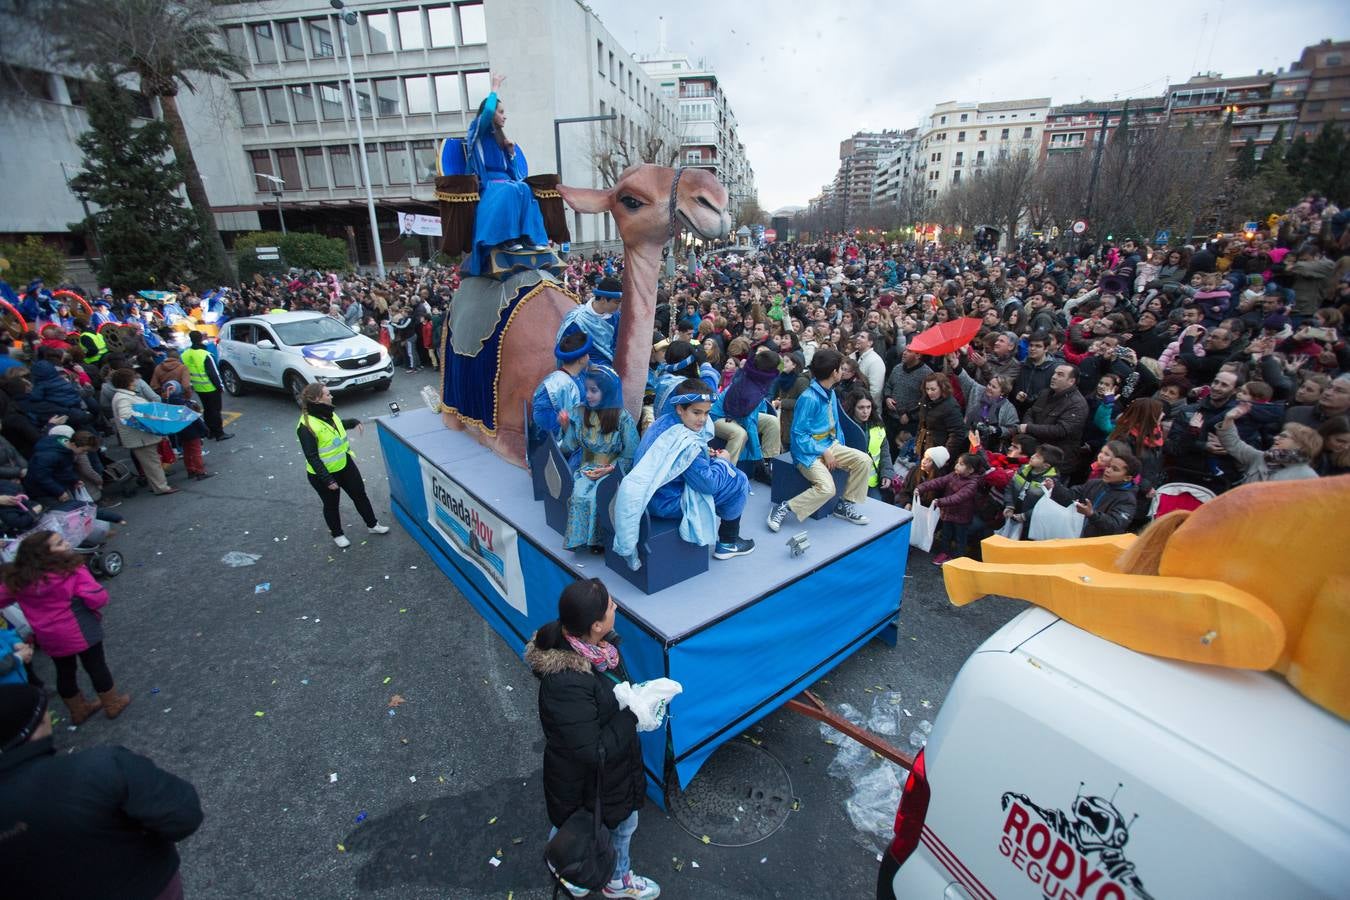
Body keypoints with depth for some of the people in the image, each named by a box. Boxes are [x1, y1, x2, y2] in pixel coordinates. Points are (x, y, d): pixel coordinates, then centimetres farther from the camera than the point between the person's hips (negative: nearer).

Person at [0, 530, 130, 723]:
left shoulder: (17, 579, -8)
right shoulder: (73, 570, -24)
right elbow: (97, 599, -24)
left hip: (49, 638, 6)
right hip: (81, 631, -5)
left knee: (64, 672, 23)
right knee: (96, 667, 13)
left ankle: (79, 710, 42)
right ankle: (113, 704, 30)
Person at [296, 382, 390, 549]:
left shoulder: (328, 413, -1)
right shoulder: (306, 426, -26)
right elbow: (312, 457, -24)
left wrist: (354, 422, 8)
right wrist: (327, 479, -25)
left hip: (345, 465, 7)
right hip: (323, 474, -7)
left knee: (360, 494, 16)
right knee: (331, 505, 14)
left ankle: (372, 525, 34)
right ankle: (337, 534, 36)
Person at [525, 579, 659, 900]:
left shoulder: (598, 644, -17)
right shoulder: (566, 683, -42)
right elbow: (593, 751, -34)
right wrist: (632, 714, -28)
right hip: (582, 781, -7)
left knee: (624, 823, 32)